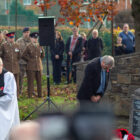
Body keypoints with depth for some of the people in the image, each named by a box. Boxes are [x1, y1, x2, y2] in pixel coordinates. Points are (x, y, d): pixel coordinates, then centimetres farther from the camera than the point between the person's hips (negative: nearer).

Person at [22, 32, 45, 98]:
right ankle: (30, 95, 4)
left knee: (39, 81, 7)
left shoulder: (40, 46, 8)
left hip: (38, 66, 4)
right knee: (30, 81, -2)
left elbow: (43, 55, 19)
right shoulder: (28, 47, -4)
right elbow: (23, 56, -3)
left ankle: (40, 95, 15)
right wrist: (29, 60, -1)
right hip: (31, 67, -4)